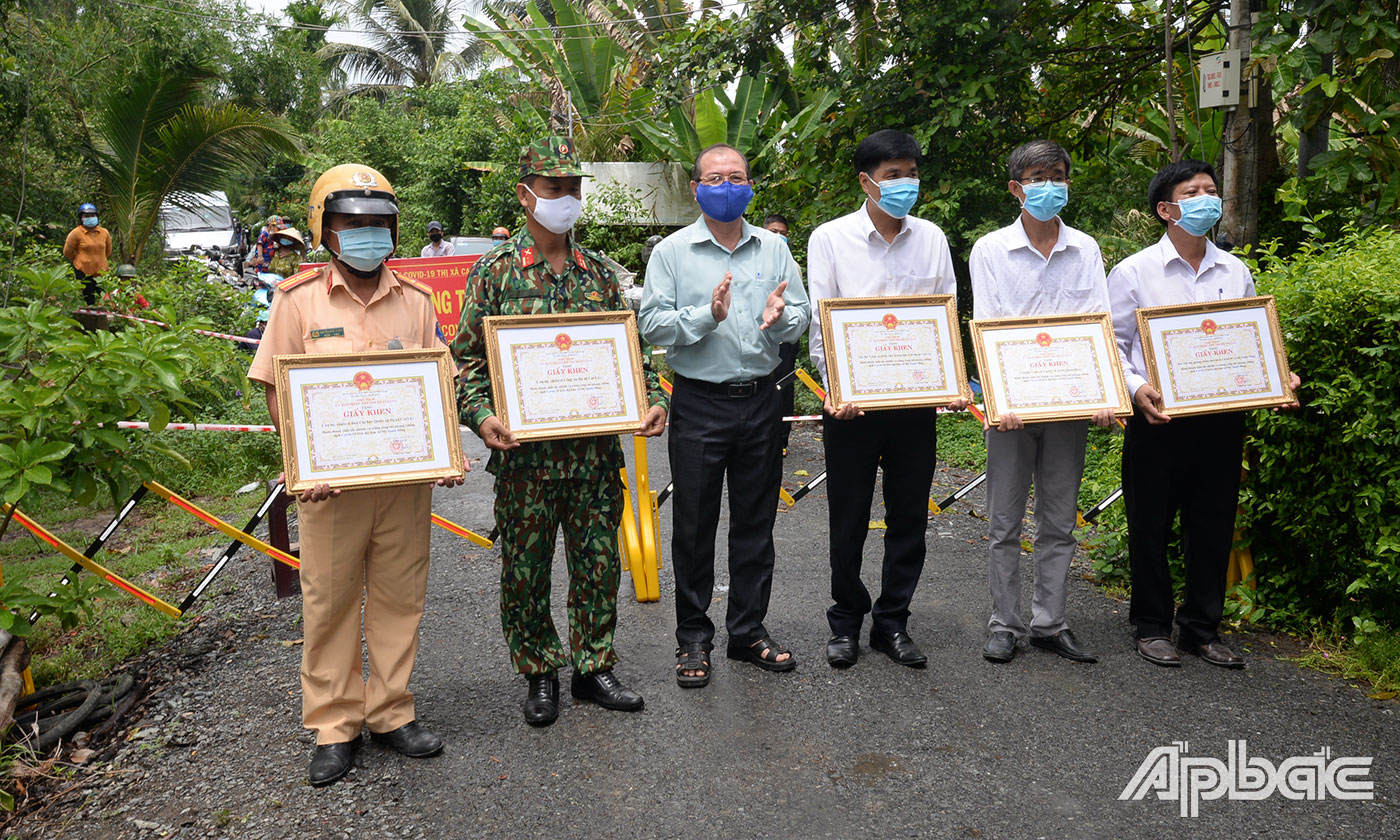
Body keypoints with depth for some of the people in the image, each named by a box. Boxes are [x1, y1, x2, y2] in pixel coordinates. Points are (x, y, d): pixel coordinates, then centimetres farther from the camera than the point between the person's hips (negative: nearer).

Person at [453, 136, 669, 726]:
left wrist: (653, 398, -3)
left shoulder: (600, 272, 10)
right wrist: (480, 414, -17)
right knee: (526, 568, 7)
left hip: (596, 450, 3)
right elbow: (467, 356, -2)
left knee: (598, 562, 11)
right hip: (525, 452, -3)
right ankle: (539, 674, 26)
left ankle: (593, 667, 28)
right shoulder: (494, 272, 0)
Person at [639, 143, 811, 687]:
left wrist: (781, 316, -16)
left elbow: (803, 316, 6)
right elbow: (651, 325, -8)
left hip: (760, 400, 3)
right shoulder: (672, 252, 1)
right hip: (698, 402, -3)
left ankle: (748, 630, 26)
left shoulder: (774, 248, 10)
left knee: (756, 523, 11)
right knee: (694, 525, 5)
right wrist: (707, 316, -22)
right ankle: (693, 637, 19)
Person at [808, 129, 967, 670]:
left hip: (916, 401, 3)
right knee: (848, 521, 7)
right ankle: (846, 621, 26)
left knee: (910, 520, 10)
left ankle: (892, 623, 26)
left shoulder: (932, 239, 7)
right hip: (852, 403, -3)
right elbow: (819, 325, -5)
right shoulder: (830, 239, -2)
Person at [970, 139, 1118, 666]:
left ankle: (1049, 624, 20)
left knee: (1059, 523, 9)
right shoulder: (990, 250, 1)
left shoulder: (1086, 249, 9)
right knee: (1005, 523, 4)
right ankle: (1004, 625, 15)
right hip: (1012, 405, -2)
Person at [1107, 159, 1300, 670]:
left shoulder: (1235, 272, 11)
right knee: (1150, 526, 5)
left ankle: (1202, 629, 25)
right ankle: (1152, 627, 21)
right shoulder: (1134, 272, -1)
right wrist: (1137, 389, -18)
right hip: (1158, 418, -4)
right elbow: (1111, 346, -2)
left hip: (1221, 419, 4)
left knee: (1214, 526, 10)